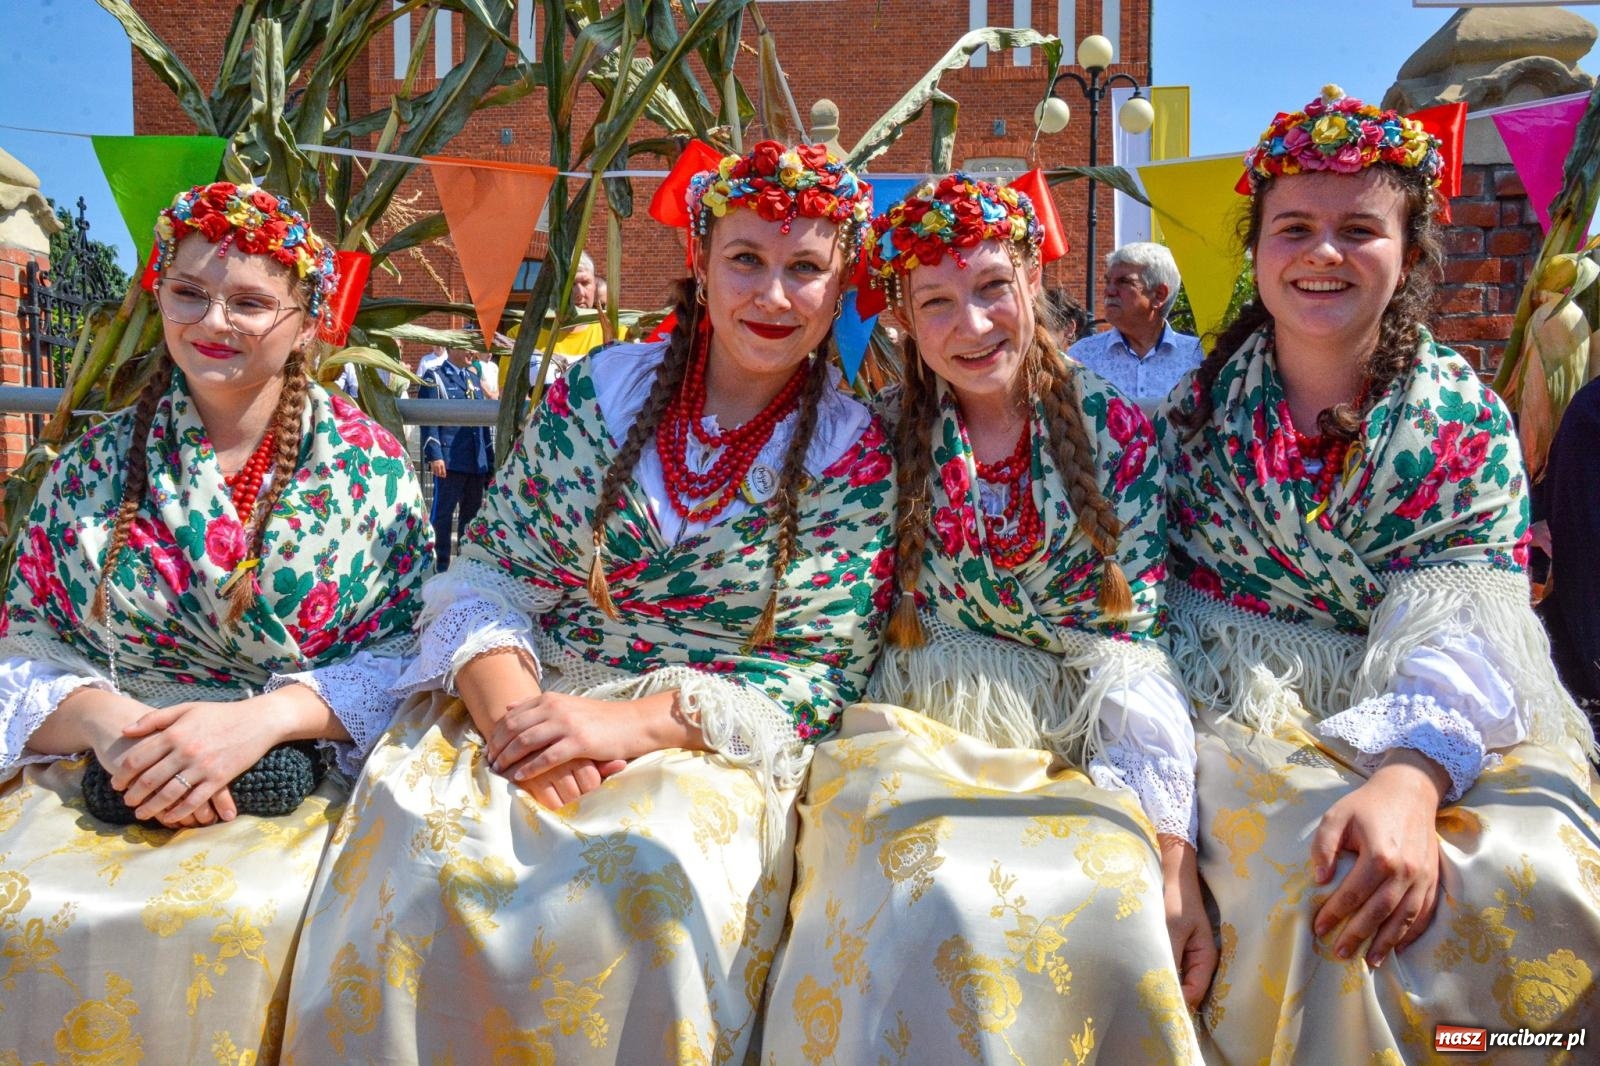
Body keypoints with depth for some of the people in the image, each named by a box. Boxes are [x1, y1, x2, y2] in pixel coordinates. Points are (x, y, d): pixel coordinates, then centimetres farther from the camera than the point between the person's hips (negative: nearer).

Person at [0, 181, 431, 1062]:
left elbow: (411, 653, -4)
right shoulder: (93, 467, 10)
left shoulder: (368, 468, 3)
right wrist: (102, 718, -16)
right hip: (99, 783, 3)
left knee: (243, 922, -30)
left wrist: (262, 718, -20)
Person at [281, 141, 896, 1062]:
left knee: (654, 875, -33)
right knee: (411, 836, -27)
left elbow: (826, 672, -3)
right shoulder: (596, 396, 7)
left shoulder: (860, 459, 2)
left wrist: (637, 721, -16)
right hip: (526, 705, 2)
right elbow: (488, 579, 5)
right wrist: (508, 699, -17)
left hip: (712, 744, -1)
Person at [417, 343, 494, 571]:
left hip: (477, 460, 6)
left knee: (472, 514, 11)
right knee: (443, 514, -2)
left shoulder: (474, 377, 20)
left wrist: (490, 458, 16)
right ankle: (440, 566, 4)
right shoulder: (434, 376, 1)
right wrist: (434, 456, -16)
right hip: (449, 460, -6)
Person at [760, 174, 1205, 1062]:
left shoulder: (1117, 434, 2)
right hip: (920, 733, 0)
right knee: (932, 911, -30)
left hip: (1075, 751, 1)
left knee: (1112, 908, -29)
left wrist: (1174, 863, -12)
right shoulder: (880, 438, 2)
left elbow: (1134, 647, -3)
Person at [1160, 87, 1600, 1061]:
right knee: (1318, 878, -31)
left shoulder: (1469, 420, 3)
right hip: (1245, 716, -1)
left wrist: (1411, 776, -32)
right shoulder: (1198, 405, 2)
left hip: (1436, 735, 2)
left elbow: (1470, 628, -10)